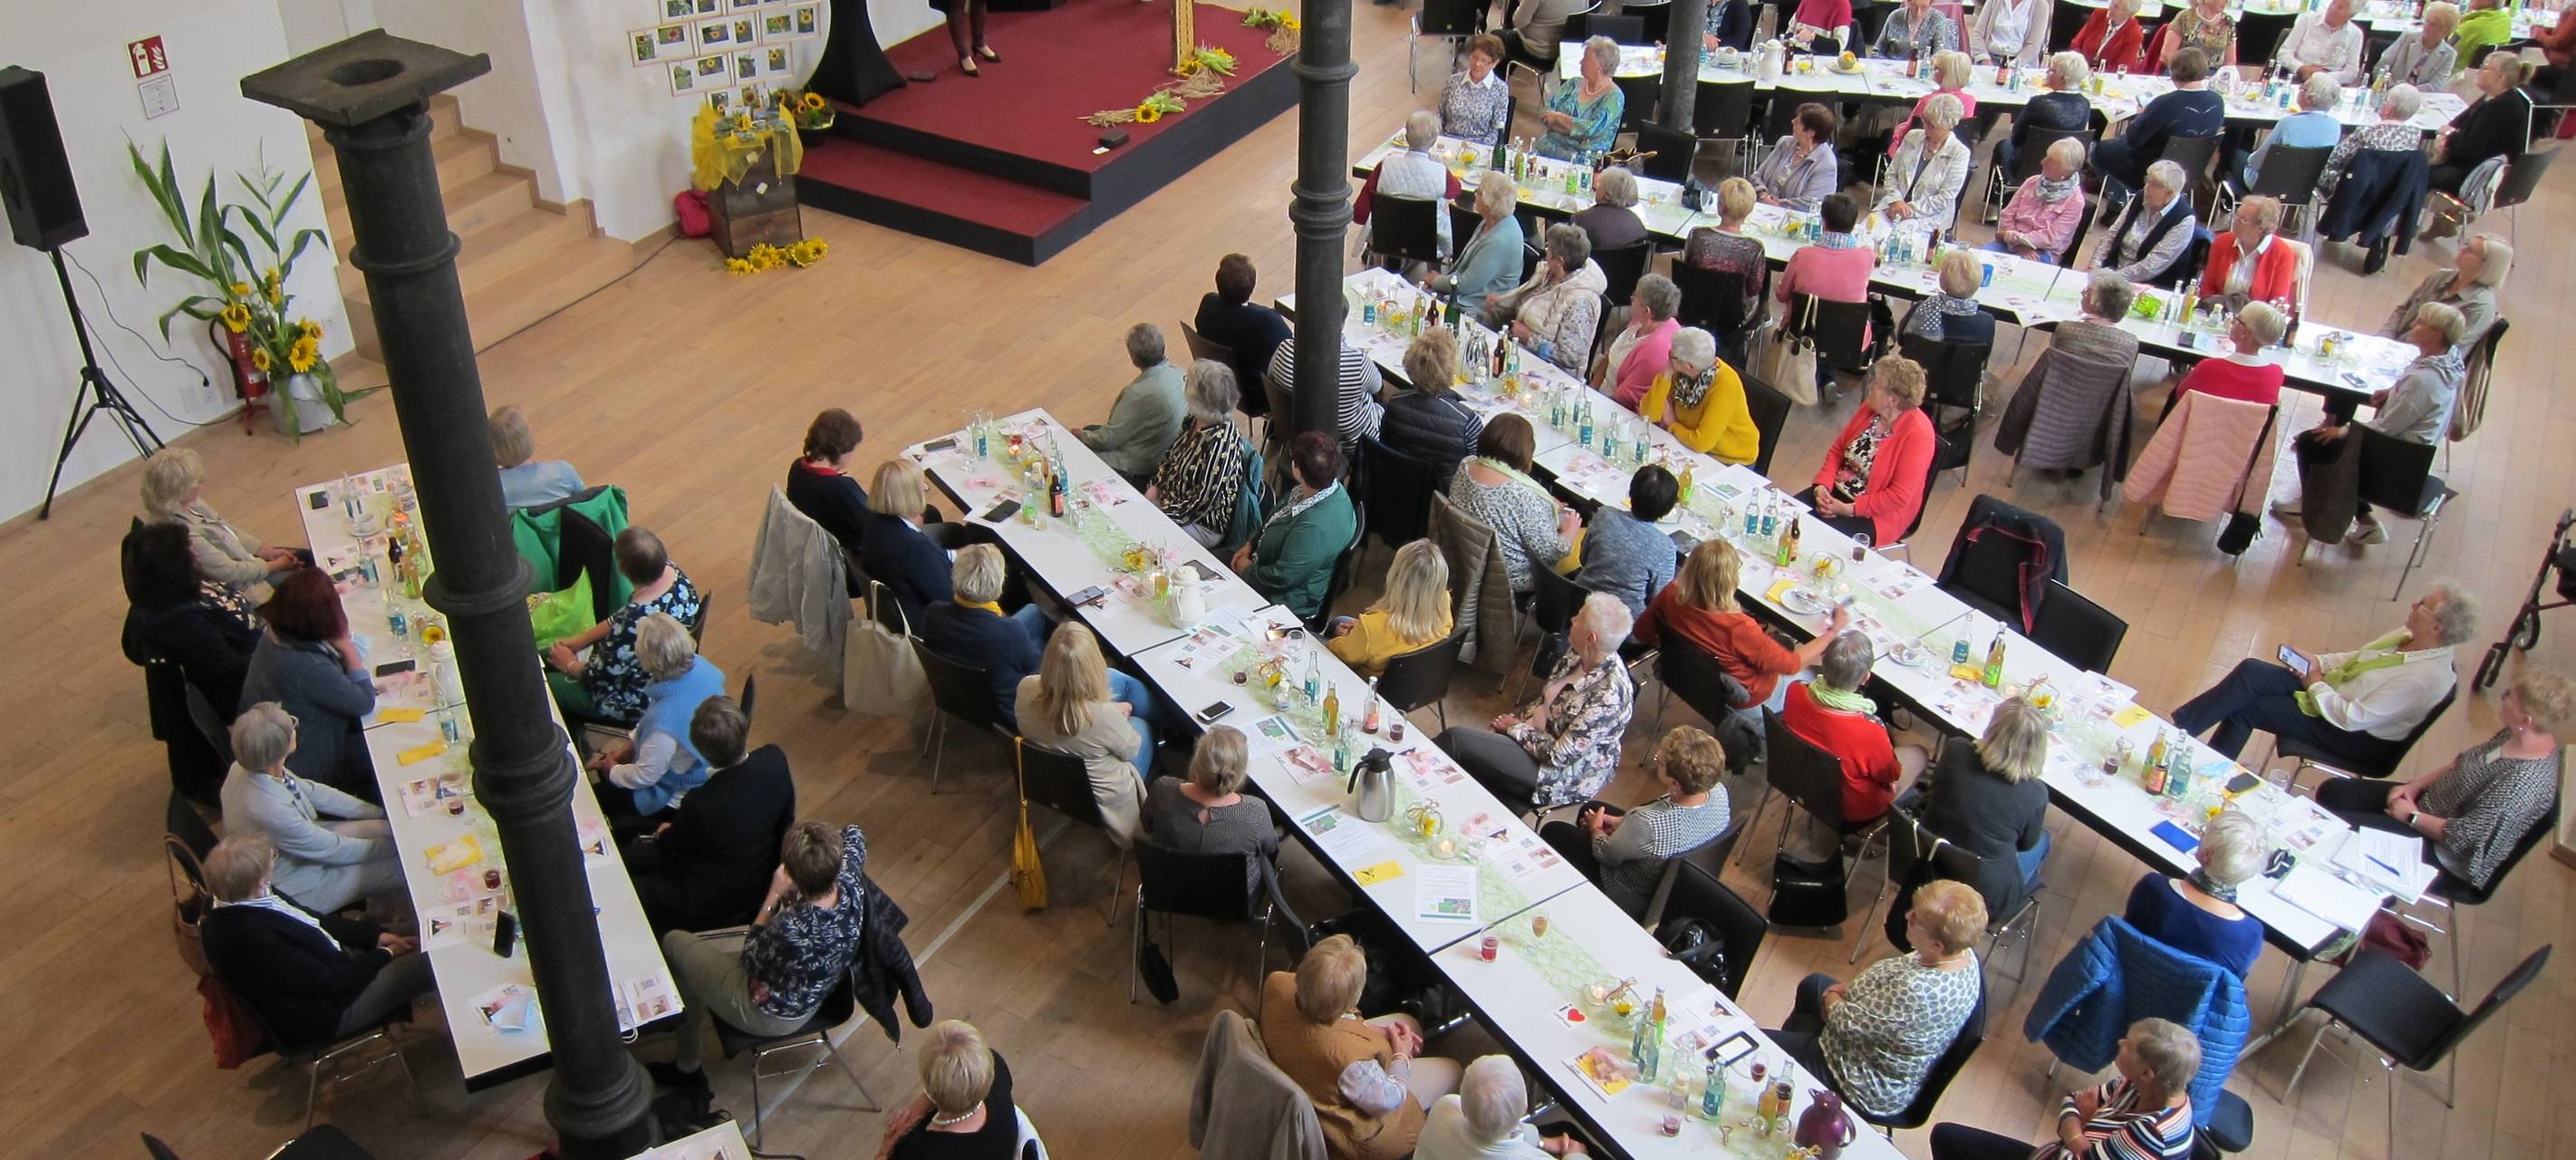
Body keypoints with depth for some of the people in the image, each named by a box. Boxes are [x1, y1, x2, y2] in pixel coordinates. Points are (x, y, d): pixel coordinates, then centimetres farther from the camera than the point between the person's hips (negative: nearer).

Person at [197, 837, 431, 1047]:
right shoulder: (255, 939, -36)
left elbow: (314, 919, 7)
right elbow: (331, 980, -26)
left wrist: (376, 935, 1)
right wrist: (384, 955, -10)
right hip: (325, 1013, -9)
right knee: (429, 961, -8)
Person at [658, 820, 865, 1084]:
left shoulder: (792, 929, -43)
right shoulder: (849, 884, -25)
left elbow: (750, 960, -18)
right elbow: (853, 834, 0)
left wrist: (773, 897, -22)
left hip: (772, 1017, -7)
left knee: (675, 943, 10)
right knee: (693, 943, 22)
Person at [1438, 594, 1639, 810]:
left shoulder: (1608, 694, -30)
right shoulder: (1578, 654, -5)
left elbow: (1559, 755, -25)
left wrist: (1517, 729, -12)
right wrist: (1515, 720, -4)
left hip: (1564, 775, -8)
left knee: (1456, 740, -14)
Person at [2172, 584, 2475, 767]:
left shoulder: (2425, 677, -29)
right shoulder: (2410, 637, -2)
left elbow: (2352, 718, -28)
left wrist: (2316, 685, -14)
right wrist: (2317, 661, -2)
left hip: (2358, 739, -8)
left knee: (2243, 707, -15)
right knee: (2250, 671, -9)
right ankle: (2179, 726, -5)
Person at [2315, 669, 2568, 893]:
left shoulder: (2524, 780, -34)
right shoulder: (2518, 735, -9)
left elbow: (2462, 837, -28)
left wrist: (2412, 817, -15)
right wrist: (2415, 785, -1)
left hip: (2448, 859, -9)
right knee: (2332, 792, 7)